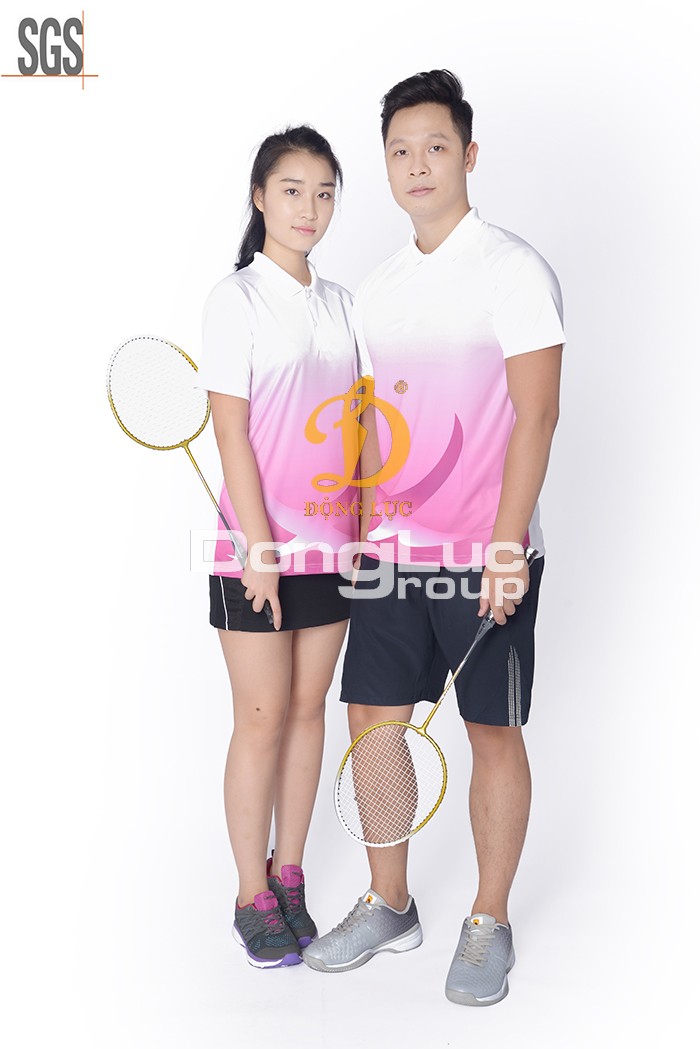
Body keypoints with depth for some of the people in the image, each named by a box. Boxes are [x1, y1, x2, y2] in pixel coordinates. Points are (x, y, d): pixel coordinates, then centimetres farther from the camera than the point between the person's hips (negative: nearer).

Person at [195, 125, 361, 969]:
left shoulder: (340, 303, 11)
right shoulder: (236, 299, -6)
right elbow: (231, 432, -11)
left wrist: (372, 527, 6)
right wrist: (261, 549, -15)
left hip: (333, 542, 5)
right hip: (259, 544, -5)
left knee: (308, 709, 11)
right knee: (262, 719, 2)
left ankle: (290, 877, 24)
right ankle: (252, 897, 16)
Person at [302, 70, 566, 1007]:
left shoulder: (513, 269, -7)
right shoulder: (377, 290, 12)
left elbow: (535, 414, -13)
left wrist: (506, 548, -19)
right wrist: (362, 523, 10)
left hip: (485, 556, -6)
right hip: (391, 549, 6)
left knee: (493, 733, 4)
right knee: (373, 718, 9)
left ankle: (490, 925, 20)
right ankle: (388, 906, 27)